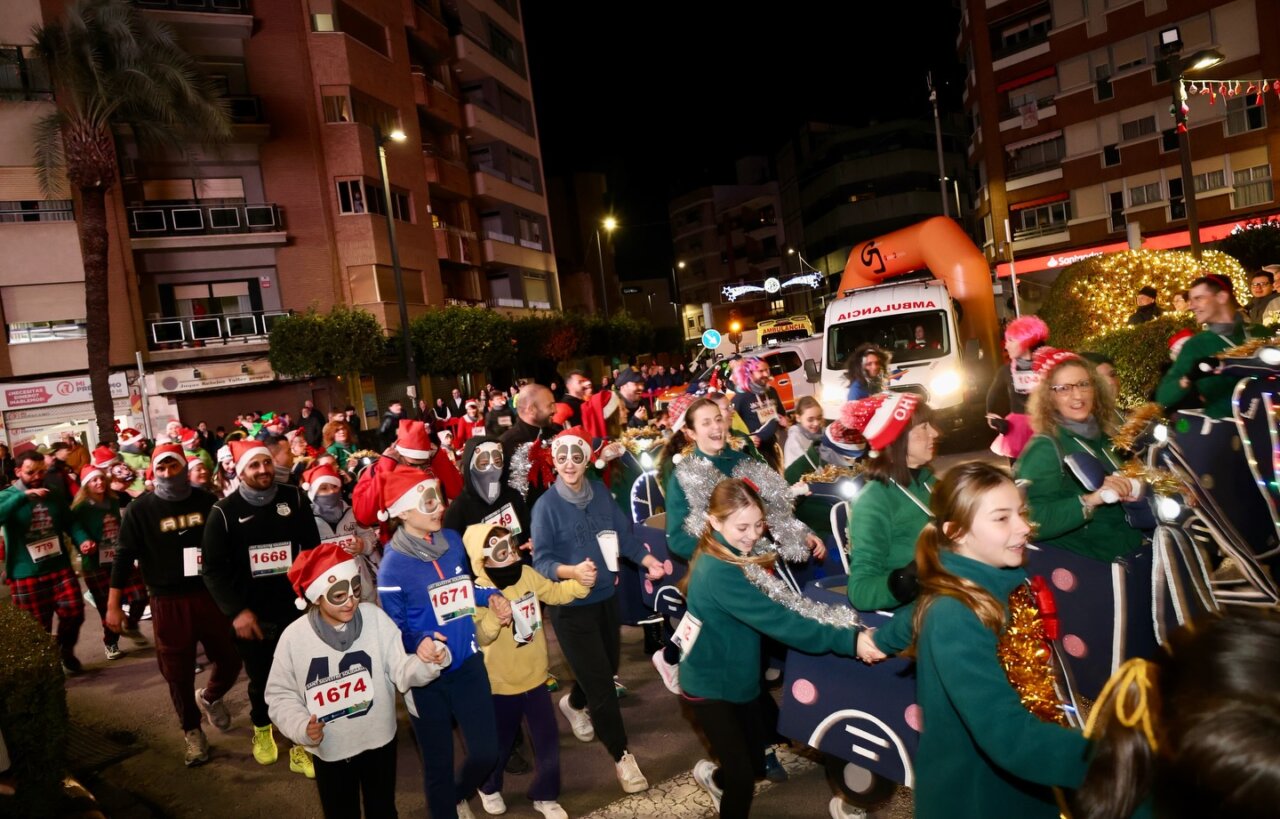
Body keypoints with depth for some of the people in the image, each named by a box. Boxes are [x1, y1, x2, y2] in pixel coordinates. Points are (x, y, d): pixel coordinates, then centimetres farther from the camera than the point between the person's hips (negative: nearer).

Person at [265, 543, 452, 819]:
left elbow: (400, 672, -19)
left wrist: (424, 662, -40)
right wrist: (301, 726, -21)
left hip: (379, 740, 0)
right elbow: (280, 695, -5)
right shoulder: (294, 637, -17)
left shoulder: (375, 617, -18)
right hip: (329, 750, 0)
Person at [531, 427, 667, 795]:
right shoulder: (546, 505, -16)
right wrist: (572, 571, -36)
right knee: (600, 681, 0)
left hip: (607, 596, 5)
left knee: (608, 666, 21)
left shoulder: (600, 492, -3)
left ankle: (574, 704, 54)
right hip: (571, 607, -5)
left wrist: (649, 561, -12)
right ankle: (621, 755, 21)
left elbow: (624, 534, 2)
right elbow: (540, 560, -18)